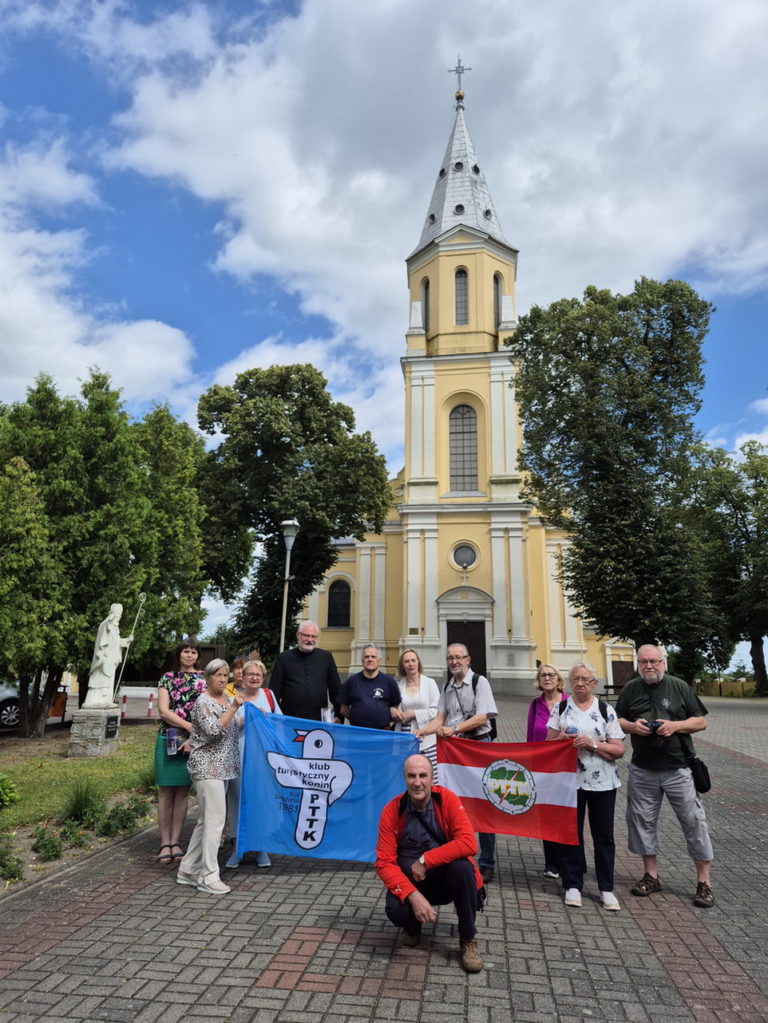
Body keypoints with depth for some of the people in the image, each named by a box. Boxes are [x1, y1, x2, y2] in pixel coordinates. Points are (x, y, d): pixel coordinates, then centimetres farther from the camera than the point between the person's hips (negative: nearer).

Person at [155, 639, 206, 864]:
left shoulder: (203, 679, 6)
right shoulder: (168, 678, 5)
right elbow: (163, 711, -5)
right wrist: (190, 727, -15)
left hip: (194, 742, 1)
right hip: (169, 741, -1)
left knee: (182, 792, 7)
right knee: (166, 791, 3)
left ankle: (175, 842, 14)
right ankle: (165, 842, 10)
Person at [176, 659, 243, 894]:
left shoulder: (226, 699, 13)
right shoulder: (203, 703, -11)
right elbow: (214, 730, -23)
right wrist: (233, 708, -24)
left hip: (221, 767, 9)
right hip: (207, 767, -9)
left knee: (207, 819, 12)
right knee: (215, 819, -9)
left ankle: (188, 870, 22)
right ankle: (208, 876, -2)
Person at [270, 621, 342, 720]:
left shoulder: (326, 657, 9)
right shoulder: (284, 658, 5)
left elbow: (335, 690, 12)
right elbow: (274, 691, 5)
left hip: (318, 720, 1)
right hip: (289, 721, -1)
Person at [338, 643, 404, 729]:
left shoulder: (388, 681, 7)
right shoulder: (352, 681, 7)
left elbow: (396, 708, 13)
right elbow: (343, 710, 12)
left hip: (383, 731, 0)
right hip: (357, 731, 0)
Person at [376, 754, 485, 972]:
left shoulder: (447, 799, -16)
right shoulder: (392, 811, -14)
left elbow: (468, 843, -25)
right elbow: (384, 862, -16)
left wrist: (425, 860, -25)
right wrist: (413, 895, -30)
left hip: (445, 876, 0)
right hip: (410, 881, 1)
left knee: (463, 868, -32)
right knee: (395, 909, -29)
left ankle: (468, 940, -7)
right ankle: (413, 927, 11)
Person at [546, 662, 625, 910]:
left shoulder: (606, 710, 1)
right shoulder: (560, 709, 5)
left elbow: (619, 750, -2)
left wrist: (592, 744, -15)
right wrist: (561, 739, -13)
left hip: (602, 782, -1)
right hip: (570, 779, 1)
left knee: (603, 835, 7)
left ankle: (606, 888, 19)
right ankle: (573, 885, 20)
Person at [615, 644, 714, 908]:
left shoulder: (680, 686, -1)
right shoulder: (631, 689, 6)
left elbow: (701, 721, 0)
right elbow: (616, 720, 12)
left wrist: (675, 725, -16)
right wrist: (631, 726, -9)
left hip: (678, 769, -2)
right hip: (642, 770, 3)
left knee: (693, 821, 2)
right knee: (642, 820, 9)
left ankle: (704, 882, 16)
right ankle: (651, 875, 25)